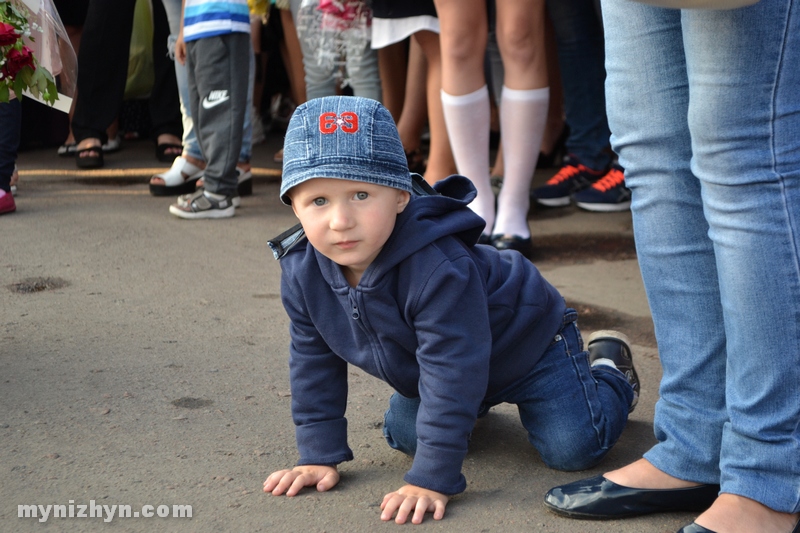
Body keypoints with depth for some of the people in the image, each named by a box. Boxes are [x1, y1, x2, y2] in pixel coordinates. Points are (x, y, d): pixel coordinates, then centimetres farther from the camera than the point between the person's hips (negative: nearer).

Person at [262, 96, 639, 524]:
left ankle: (607, 370, 19)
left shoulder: (439, 269, -44)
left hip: (525, 341, -6)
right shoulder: (301, 272, -22)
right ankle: (474, 404, 38)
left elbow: (451, 372, -41)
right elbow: (313, 362, -8)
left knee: (572, 448, -12)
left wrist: (430, 480, -41)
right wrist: (319, 456, -10)